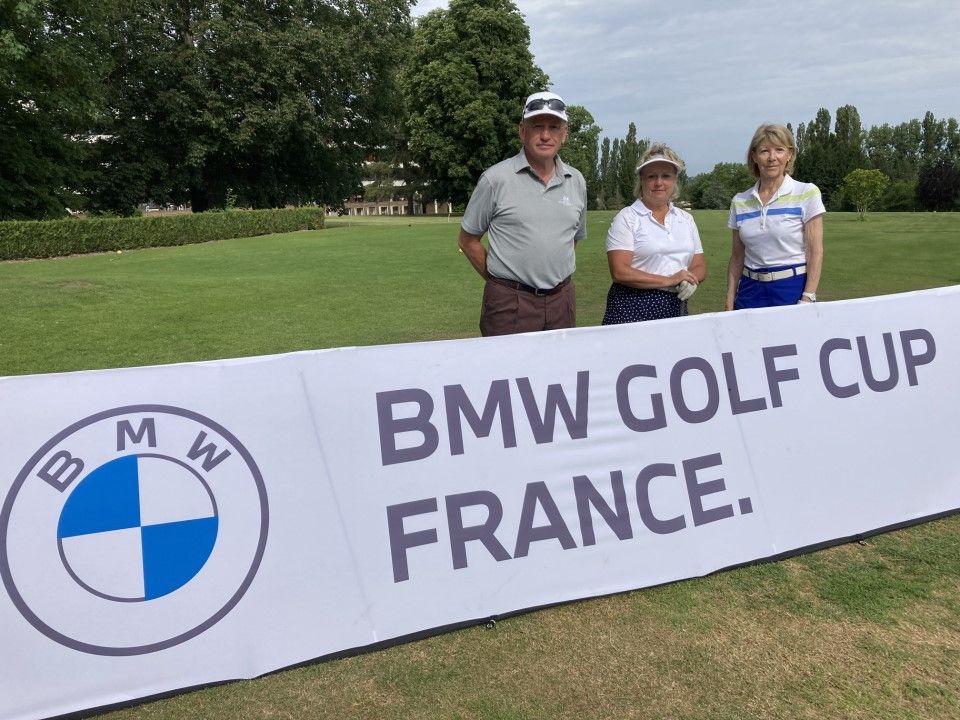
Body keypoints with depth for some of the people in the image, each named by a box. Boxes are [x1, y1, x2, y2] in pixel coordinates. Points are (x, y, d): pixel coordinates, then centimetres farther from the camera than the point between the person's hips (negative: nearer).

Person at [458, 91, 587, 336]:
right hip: (509, 305, -4)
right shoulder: (495, 179, -6)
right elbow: (468, 241, 0)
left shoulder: (577, 181, 8)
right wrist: (502, 281, 2)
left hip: (562, 300, 5)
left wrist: (553, 278, 13)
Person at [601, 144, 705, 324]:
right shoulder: (627, 218, -3)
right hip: (633, 310, -4)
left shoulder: (686, 219, 14)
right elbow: (620, 272, -13)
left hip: (675, 308, 4)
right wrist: (668, 280, -16)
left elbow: (699, 267, 14)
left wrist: (691, 281, -9)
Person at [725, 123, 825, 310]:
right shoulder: (740, 201, 7)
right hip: (751, 291, 3)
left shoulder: (807, 193, -3)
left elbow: (816, 252, -6)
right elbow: (737, 256, 10)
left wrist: (808, 298, -14)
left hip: (793, 289, -3)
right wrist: (729, 302, 5)